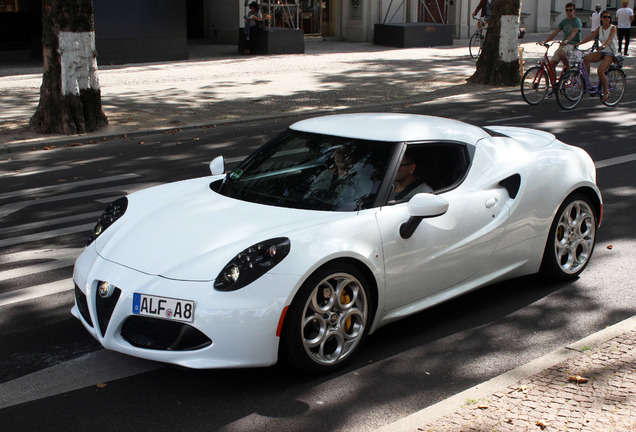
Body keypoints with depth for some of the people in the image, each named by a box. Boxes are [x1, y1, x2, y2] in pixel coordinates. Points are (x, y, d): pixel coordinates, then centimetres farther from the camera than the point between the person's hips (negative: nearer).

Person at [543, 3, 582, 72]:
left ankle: (568, 68, -14)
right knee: (551, 64, -10)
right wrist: (545, 41, -3)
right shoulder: (563, 21, 17)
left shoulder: (577, 21, -3)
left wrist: (566, 41, -39)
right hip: (563, 45, 6)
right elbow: (555, 32, 11)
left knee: (561, 53, -37)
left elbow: (573, 33, -20)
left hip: (573, 44, -6)